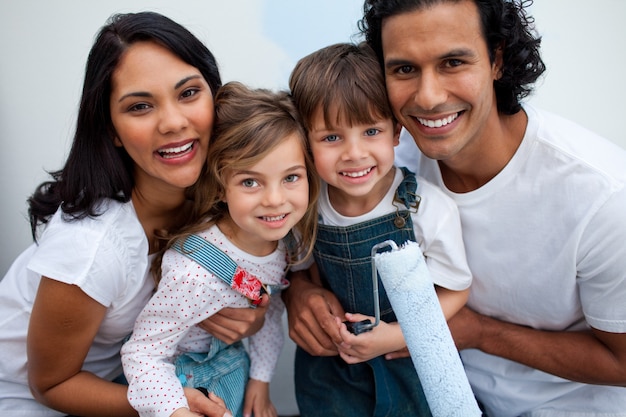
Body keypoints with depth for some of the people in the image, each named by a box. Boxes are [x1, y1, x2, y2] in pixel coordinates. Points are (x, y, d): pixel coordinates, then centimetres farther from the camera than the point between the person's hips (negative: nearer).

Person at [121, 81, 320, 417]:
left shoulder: (287, 240, -16)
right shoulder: (194, 274, -36)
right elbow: (142, 355, -27)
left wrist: (261, 379, 2)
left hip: (235, 370, 5)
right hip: (183, 383, -5)